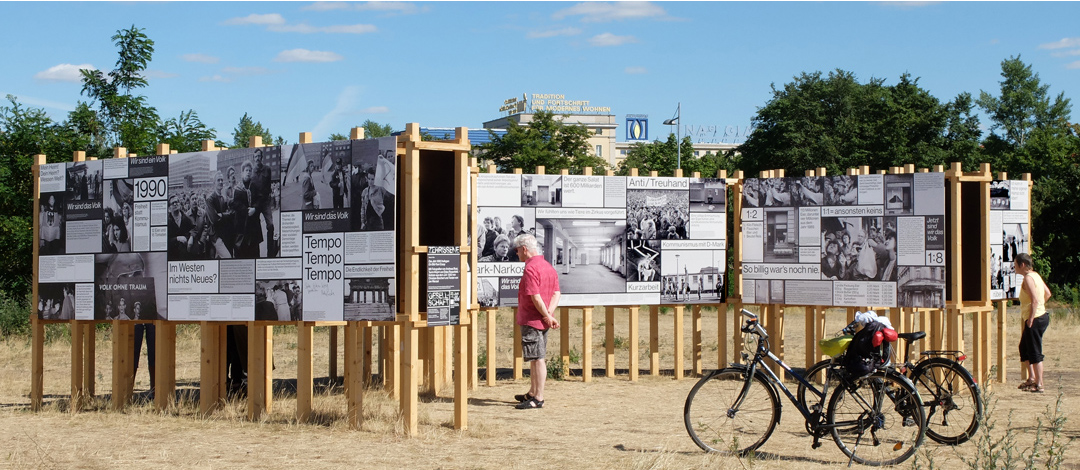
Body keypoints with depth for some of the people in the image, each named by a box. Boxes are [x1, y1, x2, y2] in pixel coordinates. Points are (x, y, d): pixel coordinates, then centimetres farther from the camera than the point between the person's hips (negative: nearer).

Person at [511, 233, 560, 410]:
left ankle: (538, 399, -2)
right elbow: (556, 293, 9)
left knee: (537, 359, -6)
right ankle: (532, 394, 28)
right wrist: (550, 313, -3)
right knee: (536, 358, 18)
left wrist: (547, 316, -13)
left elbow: (536, 297, -23)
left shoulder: (530, 268, -17)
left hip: (532, 321, -10)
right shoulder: (548, 266, 13)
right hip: (543, 321, 10)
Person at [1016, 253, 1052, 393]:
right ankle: (1032, 378, 25)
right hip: (1041, 316, 10)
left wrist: (1031, 319, -21)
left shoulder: (1028, 278, -17)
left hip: (1035, 319, -10)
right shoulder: (1035, 275, 12)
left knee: (1035, 352, -4)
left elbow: (1035, 300, -25)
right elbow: (1047, 293, 21)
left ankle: (1039, 385, 1)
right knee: (1024, 348, 19)